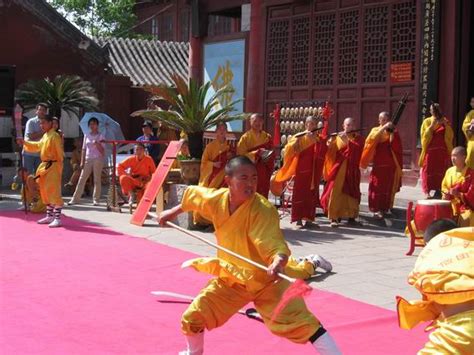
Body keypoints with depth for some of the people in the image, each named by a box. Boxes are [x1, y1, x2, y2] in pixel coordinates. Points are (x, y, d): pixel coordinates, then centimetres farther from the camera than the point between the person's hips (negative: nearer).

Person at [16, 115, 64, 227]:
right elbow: (38, 146, 28)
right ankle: (49, 216, 27)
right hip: (45, 166, 10)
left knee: (54, 192, -11)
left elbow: (60, 153, -16)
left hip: (53, 167, -10)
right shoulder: (45, 136, 14)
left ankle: (57, 219, -9)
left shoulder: (55, 136, -15)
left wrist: (59, 168, -16)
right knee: (46, 192, 16)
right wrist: (25, 142, 18)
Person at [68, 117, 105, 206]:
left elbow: (103, 152, -2)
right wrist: (82, 161, 4)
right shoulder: (86, 135, 11)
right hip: (88, 159, 3)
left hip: (98, 159, -3)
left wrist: (97, 144, -18)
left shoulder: (100, 136, 2)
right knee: (82, 179, -1)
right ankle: (75, 198, 0)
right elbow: (83, 149, 11)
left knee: (97, 180, -1)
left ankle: (96, 199, 4)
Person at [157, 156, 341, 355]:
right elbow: (192, 195, 10)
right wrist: (173, 212, 21)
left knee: (302, 322, -17)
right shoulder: (216, 199, -13)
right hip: (230, 278, 5)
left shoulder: (263, 210, -28)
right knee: (191, 318, 9)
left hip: (265, 279, -5)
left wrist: (278, 262, -57)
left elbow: (275, 245, -36)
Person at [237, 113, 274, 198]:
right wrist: (257, 153, -19)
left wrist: (270, 171, -2)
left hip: (264, 174, 3)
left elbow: (272, 156, 13)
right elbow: (241, 156, -9)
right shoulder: (245, 137, -2)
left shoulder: (268, 137, 8)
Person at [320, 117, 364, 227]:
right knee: (335, 192, -8)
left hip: (352, 170, 1)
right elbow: (331, 152, -2)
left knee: (352, 193, 3)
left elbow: (358, 148, -13)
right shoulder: (337, 137, 6)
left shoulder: (358, 138, 7)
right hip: (338, 169, -1)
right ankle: (334, 217, -5)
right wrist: (329, 144, -22)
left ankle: (351, 216, 16)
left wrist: (347, 141, -25)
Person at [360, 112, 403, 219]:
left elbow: (397, 147, -5)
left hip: (390, 165, 2)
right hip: (378, 164, -2)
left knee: (388, 187, 3)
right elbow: (373, 138, -17)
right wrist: (383, 128, -22)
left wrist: (392, 132, -13)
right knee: (377, 187, -8)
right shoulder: (375, 130, 8)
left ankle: (385, 207, 13)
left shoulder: (394, 132, 11)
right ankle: (377, 209, -7)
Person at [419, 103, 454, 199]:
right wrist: (432, 125, -16)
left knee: (441, 172, -1)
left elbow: (450, 136, 0)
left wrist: (446, 125, -13)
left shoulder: (445, 121, 11)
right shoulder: (427, 122, 5)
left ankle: (439, 190, 4)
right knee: (428, 172, -8)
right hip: (430, 151, -2)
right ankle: (427, 192, -10)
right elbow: (425, 136, -6)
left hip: (443, 152, 2)